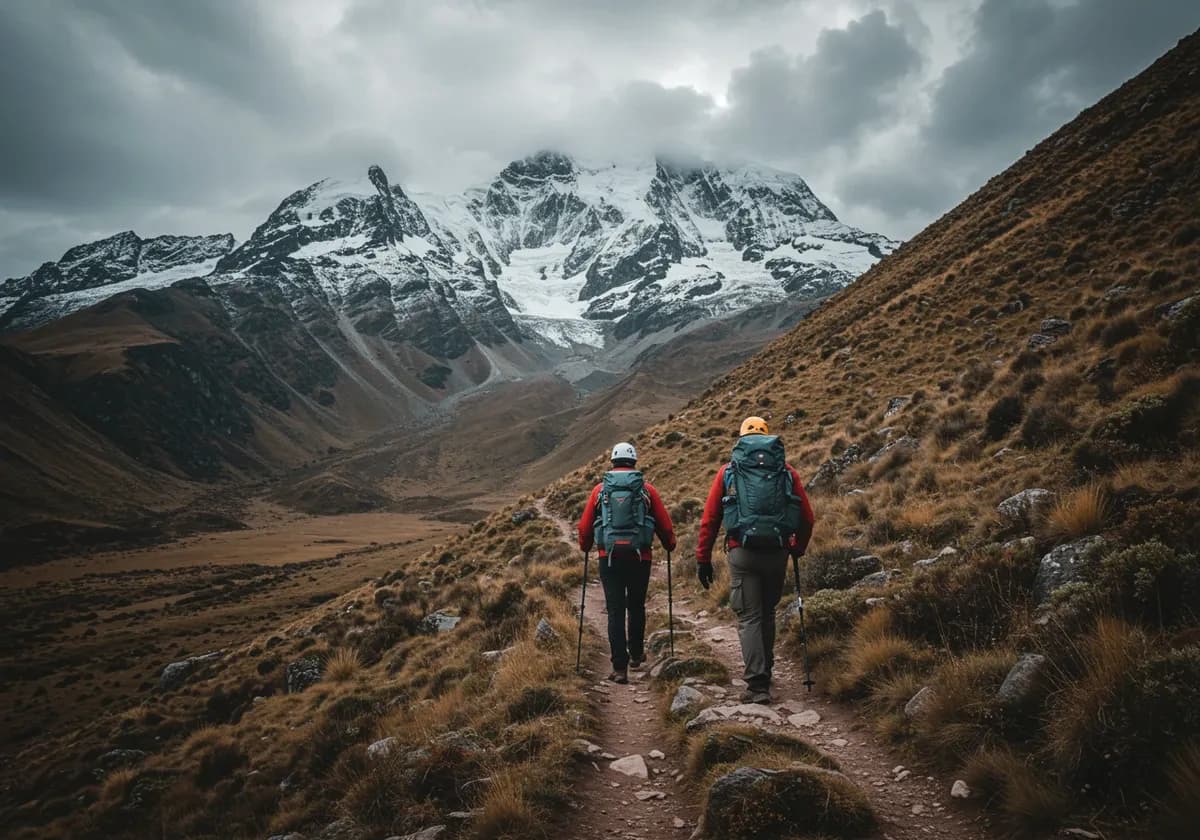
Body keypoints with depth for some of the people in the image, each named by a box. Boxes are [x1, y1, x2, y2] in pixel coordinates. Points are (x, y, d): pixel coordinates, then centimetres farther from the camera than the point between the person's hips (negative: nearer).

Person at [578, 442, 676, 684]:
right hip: (640, 556, 0)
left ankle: (620, 667, -2)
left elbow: (585, 525, 10)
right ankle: (636, 654, 34)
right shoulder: (647, 489, 5)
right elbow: (664, 523, 7)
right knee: (637, 607, 19)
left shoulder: (600, 489, 6)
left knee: (615, 611, 2)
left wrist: (585, 546, 29)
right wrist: (669, 545, 26)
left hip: (609, 556, 0)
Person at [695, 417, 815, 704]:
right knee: (767, 613, 20)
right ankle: (764, 671, 31)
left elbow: (709, 519, 3)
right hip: (777, 553, 2)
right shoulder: (787, 471, 10)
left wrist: (703, 559, 7)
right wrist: (798, 548, 26)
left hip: (742, 553, -2)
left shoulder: (728, 472, 7)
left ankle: (758, 685, -6)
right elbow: (807, 518, 9)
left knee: (750, 618, 3)